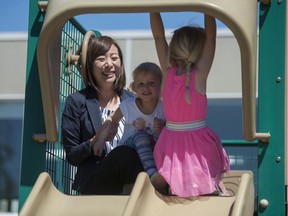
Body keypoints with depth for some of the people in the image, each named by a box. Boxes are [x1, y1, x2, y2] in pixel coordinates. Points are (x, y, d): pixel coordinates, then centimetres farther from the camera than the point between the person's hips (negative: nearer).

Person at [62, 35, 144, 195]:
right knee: (122, 154, -34)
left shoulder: (131, 100, 14)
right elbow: (72, 156, 3)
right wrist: (96, 140, -15)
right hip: (93, 184, -2)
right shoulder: (76, 102, 4)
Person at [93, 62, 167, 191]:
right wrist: (101, 140, 1)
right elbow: (112, 120, 11)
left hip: (153, 150, 1)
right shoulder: (128, 105, -4)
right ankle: (152, 173, -48)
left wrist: (162, 130, -21)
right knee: (140, 135, -33)